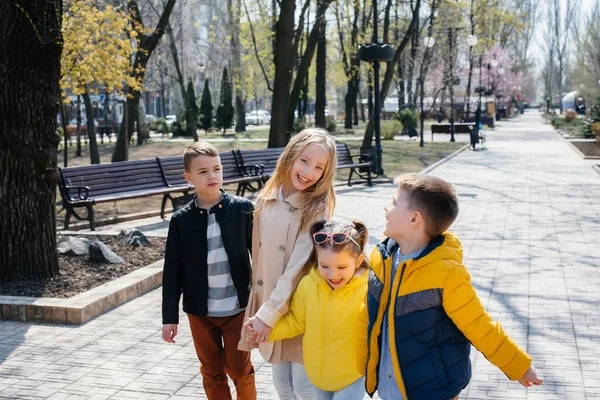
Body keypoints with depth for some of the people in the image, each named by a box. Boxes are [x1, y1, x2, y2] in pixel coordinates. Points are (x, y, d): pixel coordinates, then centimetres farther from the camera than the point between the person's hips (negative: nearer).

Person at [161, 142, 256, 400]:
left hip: (237, 308, -1)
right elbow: (172, 271, -1)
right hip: (200, 311, 1)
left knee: (240, 371, 9)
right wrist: (169, 316, -2)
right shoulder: (181, 220, -4)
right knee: (212, 373, 14)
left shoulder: (242, 209, -6)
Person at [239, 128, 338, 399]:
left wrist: (268, 315, -21)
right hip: (268, 305, 5)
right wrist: (260, 308, 9)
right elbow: (259, 258, 8)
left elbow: (297, 268, -20)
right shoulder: (266, 200, 1)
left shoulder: (316, 210, -15)